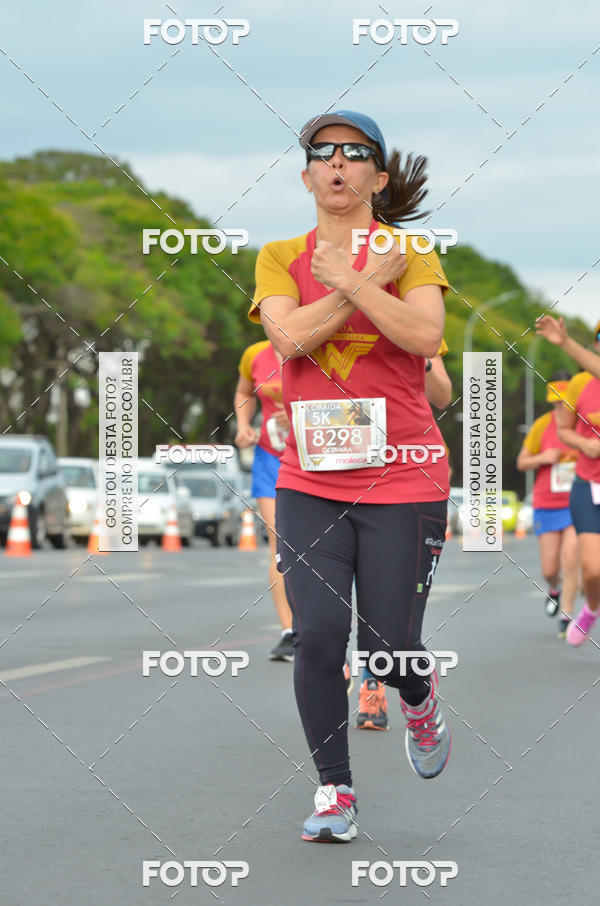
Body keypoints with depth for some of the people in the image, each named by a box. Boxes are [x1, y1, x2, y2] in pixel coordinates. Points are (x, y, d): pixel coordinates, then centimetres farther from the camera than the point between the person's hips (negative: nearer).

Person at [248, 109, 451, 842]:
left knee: (387, 649, -2)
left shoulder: (410, 252, 1)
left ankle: (419, 699, 35)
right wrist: (370, 282, -11)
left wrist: (344, 278, -17)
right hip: (309, 480, 2)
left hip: (401, 480, -2)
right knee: (318, 637, -9)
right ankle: (334, 791, 7)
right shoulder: (280, 257, 7)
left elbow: (425, 335, -17)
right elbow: (288, 336, -11)